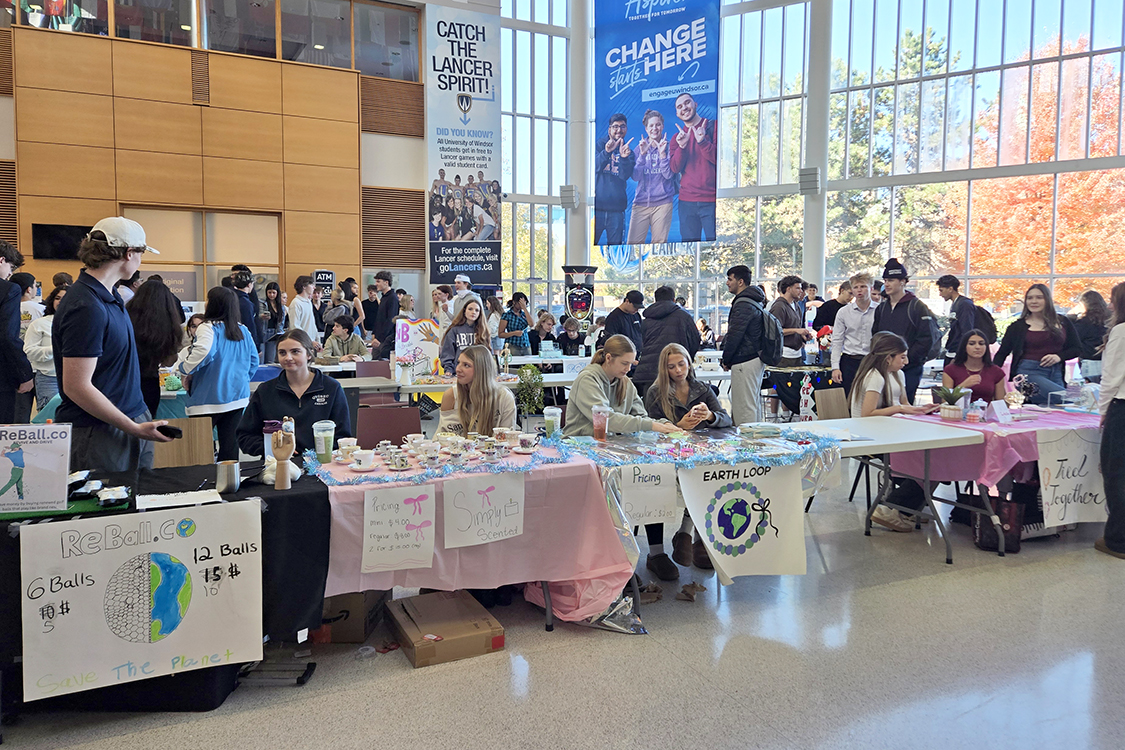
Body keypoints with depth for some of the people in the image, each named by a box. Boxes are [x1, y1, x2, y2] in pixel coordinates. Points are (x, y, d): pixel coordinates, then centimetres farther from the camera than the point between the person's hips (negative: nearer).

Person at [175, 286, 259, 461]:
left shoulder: (208, 328, -10)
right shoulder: (243, 330, 9)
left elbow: (203, 352, -26)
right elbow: (253, 359, 14)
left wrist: (184, 369, -11)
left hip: (210, 398, -6)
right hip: (238, 395, 6)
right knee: (230, 443, 8)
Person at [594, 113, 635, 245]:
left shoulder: (629, 152, 12)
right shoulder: (599, 144, 8)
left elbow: (625, 175, -3)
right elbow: (595, 167, -8)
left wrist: (624, 157, -22)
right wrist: (606, 152, -26)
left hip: (617, 209, 2)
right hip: (597, 206, -2)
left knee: (616, 248, 3)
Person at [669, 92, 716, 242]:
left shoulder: (713, 127, 4)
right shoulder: (677, 138, 16)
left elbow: (719, 159, -6)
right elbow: (675, 168, 2)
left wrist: (702, 141, -18)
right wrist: (682, 146, -13)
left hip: (711, 200, -4)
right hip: (687, 201, 4)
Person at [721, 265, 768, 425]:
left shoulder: (743, 304, -15)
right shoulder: (755, 301, 18)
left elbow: (735, 335, -18)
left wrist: (725, 360, -8)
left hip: (744, 363, -11)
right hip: (755, 359, 11)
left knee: (744, 408, -8)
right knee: (754, 405, 15)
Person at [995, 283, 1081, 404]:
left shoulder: (1063, 322, 13)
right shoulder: (1018, 326, 6)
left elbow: (1077, 348, 16)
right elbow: (1002, 353, 8)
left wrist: (1059, 356, -4)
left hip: (1056, 374, 4)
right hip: (1029, 372, -4)